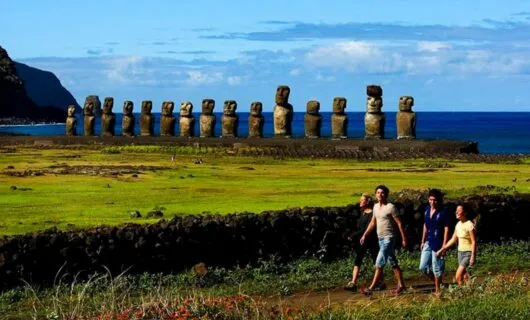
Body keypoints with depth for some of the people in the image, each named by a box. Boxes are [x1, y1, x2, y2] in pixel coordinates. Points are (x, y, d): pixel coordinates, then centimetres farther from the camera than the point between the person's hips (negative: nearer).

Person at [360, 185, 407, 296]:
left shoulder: (390, 207, -13)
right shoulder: (376, 207, 9)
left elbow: (399, 223, -11)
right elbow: (373, 222, 20)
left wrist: (403, 238, -11)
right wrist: (364, 235, 17)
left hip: (389, 238, -8)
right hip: (381, 238, 8)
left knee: (379, 264, -11)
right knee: (393, 263, 13)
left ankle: (371, 288, -11)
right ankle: (401, 285, 20)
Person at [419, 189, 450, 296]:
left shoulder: (443, 213, -13)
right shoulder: (427, 210, 7)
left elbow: (446, 230, -12)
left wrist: (444, 246, -15)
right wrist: (423, 241, 16)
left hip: (437, 245, -7)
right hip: (428, 243, 7)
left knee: (437, 268, 1)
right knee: (423, 267, 7)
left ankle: (438, 290, 15)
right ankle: (437, 282, 27)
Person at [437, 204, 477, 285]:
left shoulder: (469, 225, -14)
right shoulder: (458, 224, 9)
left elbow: (474, 242, -17)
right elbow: (453, 240, 17)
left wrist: (473, 256, -23)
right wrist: (443, 249, 15)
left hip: (468, 253, -8)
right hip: (460, 252, 8)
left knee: (458, 277, -16)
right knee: (465, 277, 7)